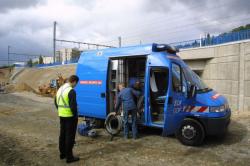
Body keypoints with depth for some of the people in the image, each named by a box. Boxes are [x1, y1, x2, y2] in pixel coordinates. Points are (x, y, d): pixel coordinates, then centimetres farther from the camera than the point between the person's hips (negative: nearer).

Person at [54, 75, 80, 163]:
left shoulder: (60, 89, 9)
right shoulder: (71, 91, -20)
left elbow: (56, 102, 17)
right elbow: (73, 106, -23)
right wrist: (76, 115, -11)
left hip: (62, 116, 9)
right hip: (70, 116, -9)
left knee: (62, 134, 18)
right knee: (70, 136, 1)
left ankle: (62, 153, 31)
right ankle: (69, 157, 9)